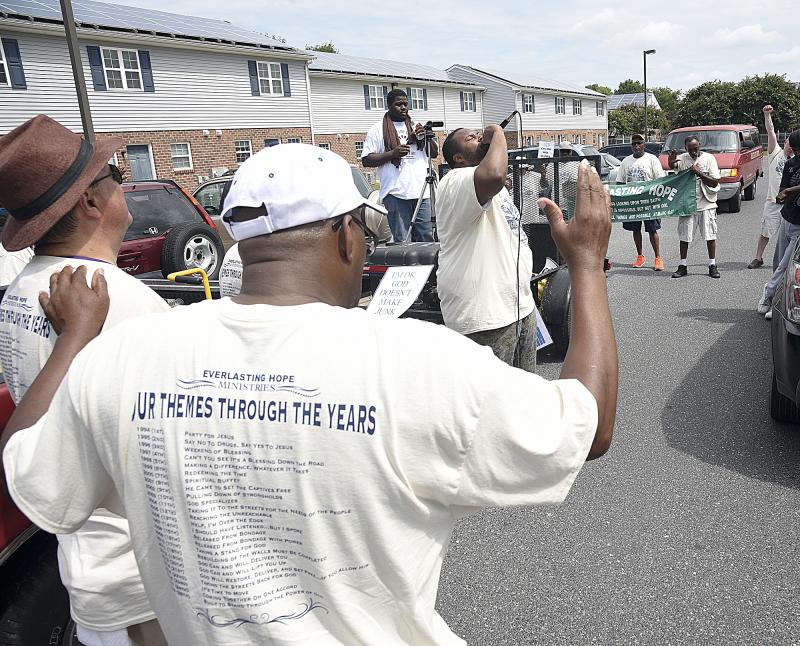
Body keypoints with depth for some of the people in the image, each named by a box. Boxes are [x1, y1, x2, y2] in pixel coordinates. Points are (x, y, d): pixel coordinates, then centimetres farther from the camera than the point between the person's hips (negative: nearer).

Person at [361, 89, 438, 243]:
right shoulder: (378, 130, 6)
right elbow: (366, 160, -1)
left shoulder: (416, 127, 20)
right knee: (401, 241, -4)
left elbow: (434, 153, 21)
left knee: (427, 239, 3)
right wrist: (393, 153, -13)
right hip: (396, 194, -4)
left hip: (421, 191, 4)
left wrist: (427, 137, 1)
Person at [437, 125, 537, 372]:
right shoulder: (456, 182, -15)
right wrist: (497, 134, -21)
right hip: (484, 316, -10)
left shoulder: (491, 185, 18)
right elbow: (494, 175, -38)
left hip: (520, 304, 10)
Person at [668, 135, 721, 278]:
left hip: (706, 204, -1)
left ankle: (712, 265, 11)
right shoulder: (683, 158, 1)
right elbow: (673, 166, -23)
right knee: (684, 236, 5)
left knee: (710, 235, 2)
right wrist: (671, 162, -46)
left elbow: (715, 182, -7)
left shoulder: (709, 158, -2)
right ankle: (682, 266, 14)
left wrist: (698, 172, -17)